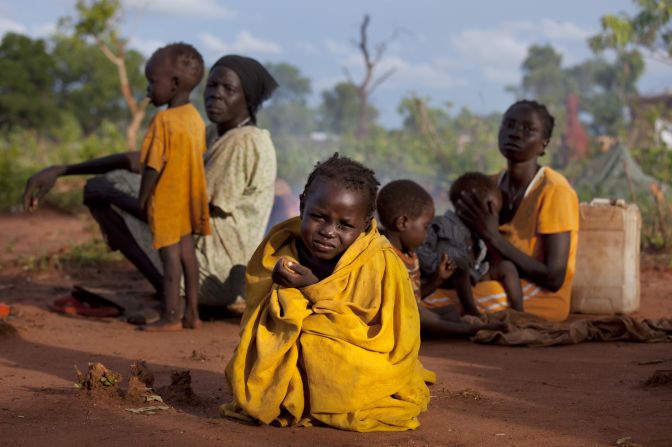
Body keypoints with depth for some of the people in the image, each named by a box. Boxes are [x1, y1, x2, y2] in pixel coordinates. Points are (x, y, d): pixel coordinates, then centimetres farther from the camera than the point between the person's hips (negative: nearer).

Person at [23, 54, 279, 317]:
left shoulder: (243, 142, -18)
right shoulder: (214, 136, 11)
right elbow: (142, 160, 11)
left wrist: (109, 193, -9)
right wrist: (60, 171, 5)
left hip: (212, 275, -10)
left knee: (99, 192, -2)